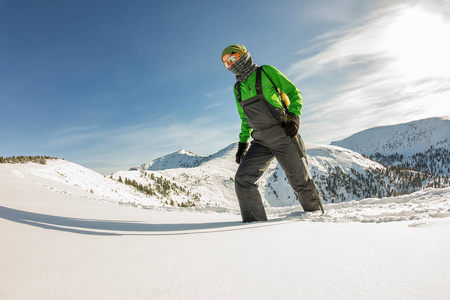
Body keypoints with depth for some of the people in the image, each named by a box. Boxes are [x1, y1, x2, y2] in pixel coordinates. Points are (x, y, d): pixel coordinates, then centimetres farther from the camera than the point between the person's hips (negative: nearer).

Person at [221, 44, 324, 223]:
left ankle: (316, 214, 28)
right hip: (261, 141, 5)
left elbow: (294, 92, 2)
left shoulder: (267, 72, -1)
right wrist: (243, 143, 18)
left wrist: (295, 116, -13)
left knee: (300, 181, 4)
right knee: (243, 179, -11)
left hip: (284, 135, -5)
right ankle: (255, 222, -3)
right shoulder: (238, 88, 15)